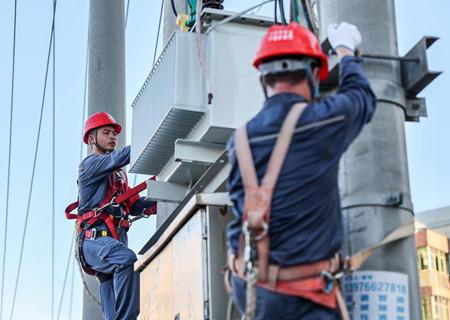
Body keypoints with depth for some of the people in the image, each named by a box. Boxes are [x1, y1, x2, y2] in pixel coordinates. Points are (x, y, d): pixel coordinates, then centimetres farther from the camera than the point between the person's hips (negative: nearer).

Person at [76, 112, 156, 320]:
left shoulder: (119, 174, 31)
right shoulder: (90, 163, 6)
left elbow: (135, 206, 21)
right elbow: (119, 157, -14)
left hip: (117, 239, 8)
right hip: (96, 238, -8)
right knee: (127, 260, -37)